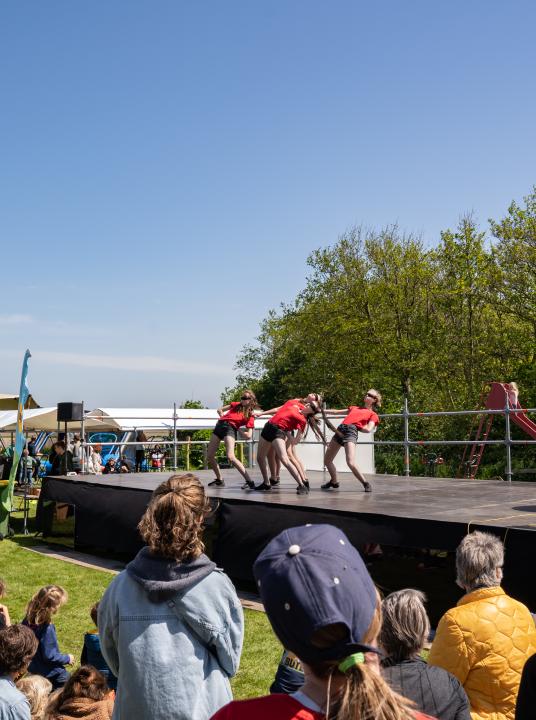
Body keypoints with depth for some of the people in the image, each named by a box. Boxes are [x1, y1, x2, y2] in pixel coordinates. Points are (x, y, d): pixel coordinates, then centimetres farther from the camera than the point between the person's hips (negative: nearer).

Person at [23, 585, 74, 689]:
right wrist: (67, 659, -10)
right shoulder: (47, 629, -32)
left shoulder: (28, 620, -8)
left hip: (33, 668, 8)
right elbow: (49, 655, -26)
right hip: (51, 673, -8)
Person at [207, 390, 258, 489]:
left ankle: (250, 481, -21)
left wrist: (238, 429, -1)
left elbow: (248, 436, -4)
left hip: (230, 429, -7)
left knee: (231, 457, -25)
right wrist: (223, 419, 13)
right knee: (209, 456, 7)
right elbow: (220, 410, 28)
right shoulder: (236, 405, 19)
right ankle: (219, 480, 25)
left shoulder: (250, 415, 2)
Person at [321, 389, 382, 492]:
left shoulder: (373, 415, 12)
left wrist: (355, 426, 3)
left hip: (351, 432, -6)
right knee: (327, 460, 10)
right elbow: (336, 412, 33)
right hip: (340, 430, 6)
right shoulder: (354, 408, 30)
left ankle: (366, 484, -4)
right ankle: (334, 482, 31)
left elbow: (368, 429, -3)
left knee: (351, 462, -23)